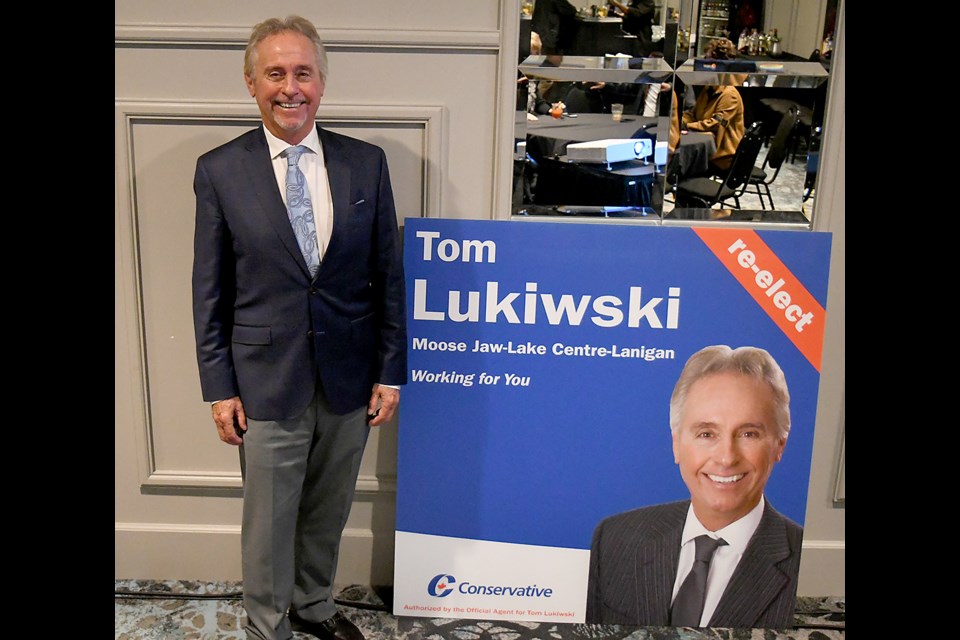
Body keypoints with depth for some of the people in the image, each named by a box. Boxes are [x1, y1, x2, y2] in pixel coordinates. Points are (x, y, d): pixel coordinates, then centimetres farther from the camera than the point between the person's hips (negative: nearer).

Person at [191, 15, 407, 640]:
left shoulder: (367, 163, -1)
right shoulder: (220, 170, -5)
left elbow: (389, 276, 2)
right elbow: (210, 291, -2)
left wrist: (391, 371, 0)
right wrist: (219, 387, -4)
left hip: (349, 379, 2)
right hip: (267, 382, -2)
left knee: (327, 513, 20)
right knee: (269, 522, 12)